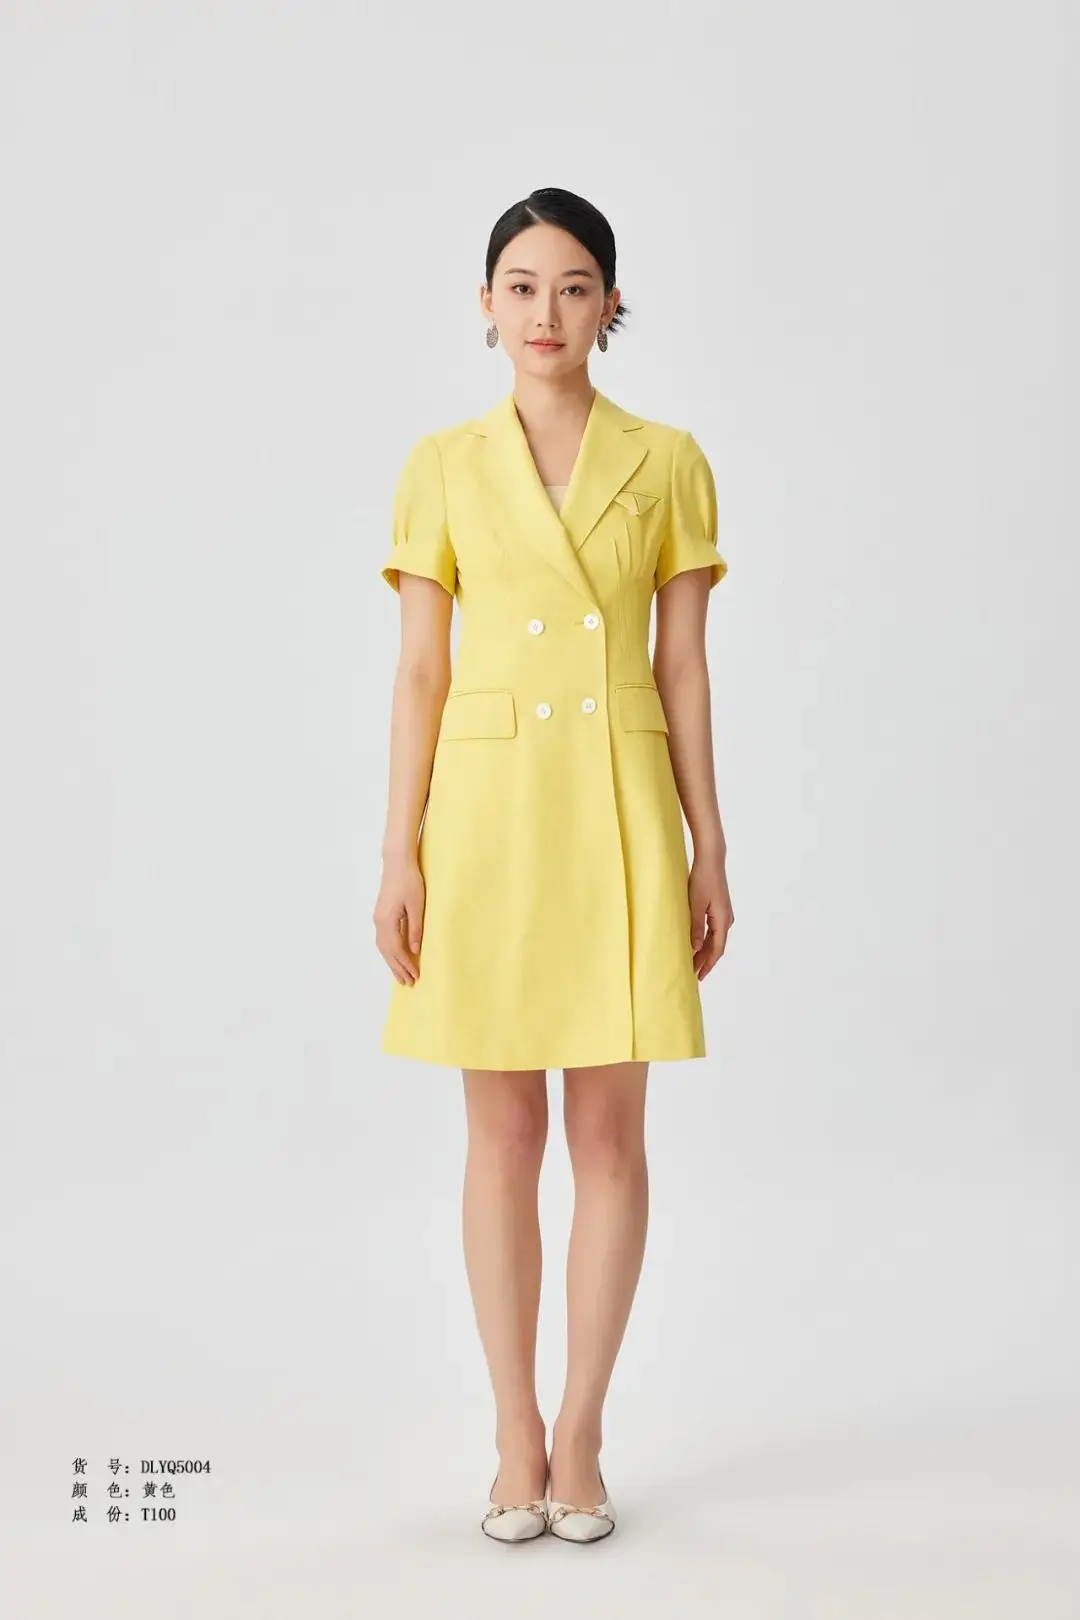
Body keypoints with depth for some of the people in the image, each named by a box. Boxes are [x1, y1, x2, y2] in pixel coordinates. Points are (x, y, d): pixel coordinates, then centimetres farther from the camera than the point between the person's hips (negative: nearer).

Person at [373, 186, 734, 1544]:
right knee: (502, 1134, 5)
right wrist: (400, 854, -4)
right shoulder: (441, 467, 4)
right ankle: (516, 1440, 18)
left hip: (621, 810, 0)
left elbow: (683, 668, 4)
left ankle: (577, 1438, 17)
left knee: (609, 1132, 4)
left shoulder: (668, 463, 4)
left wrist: (709, 849, 0)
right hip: (487, 806, 0)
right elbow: (420, 671, 2)